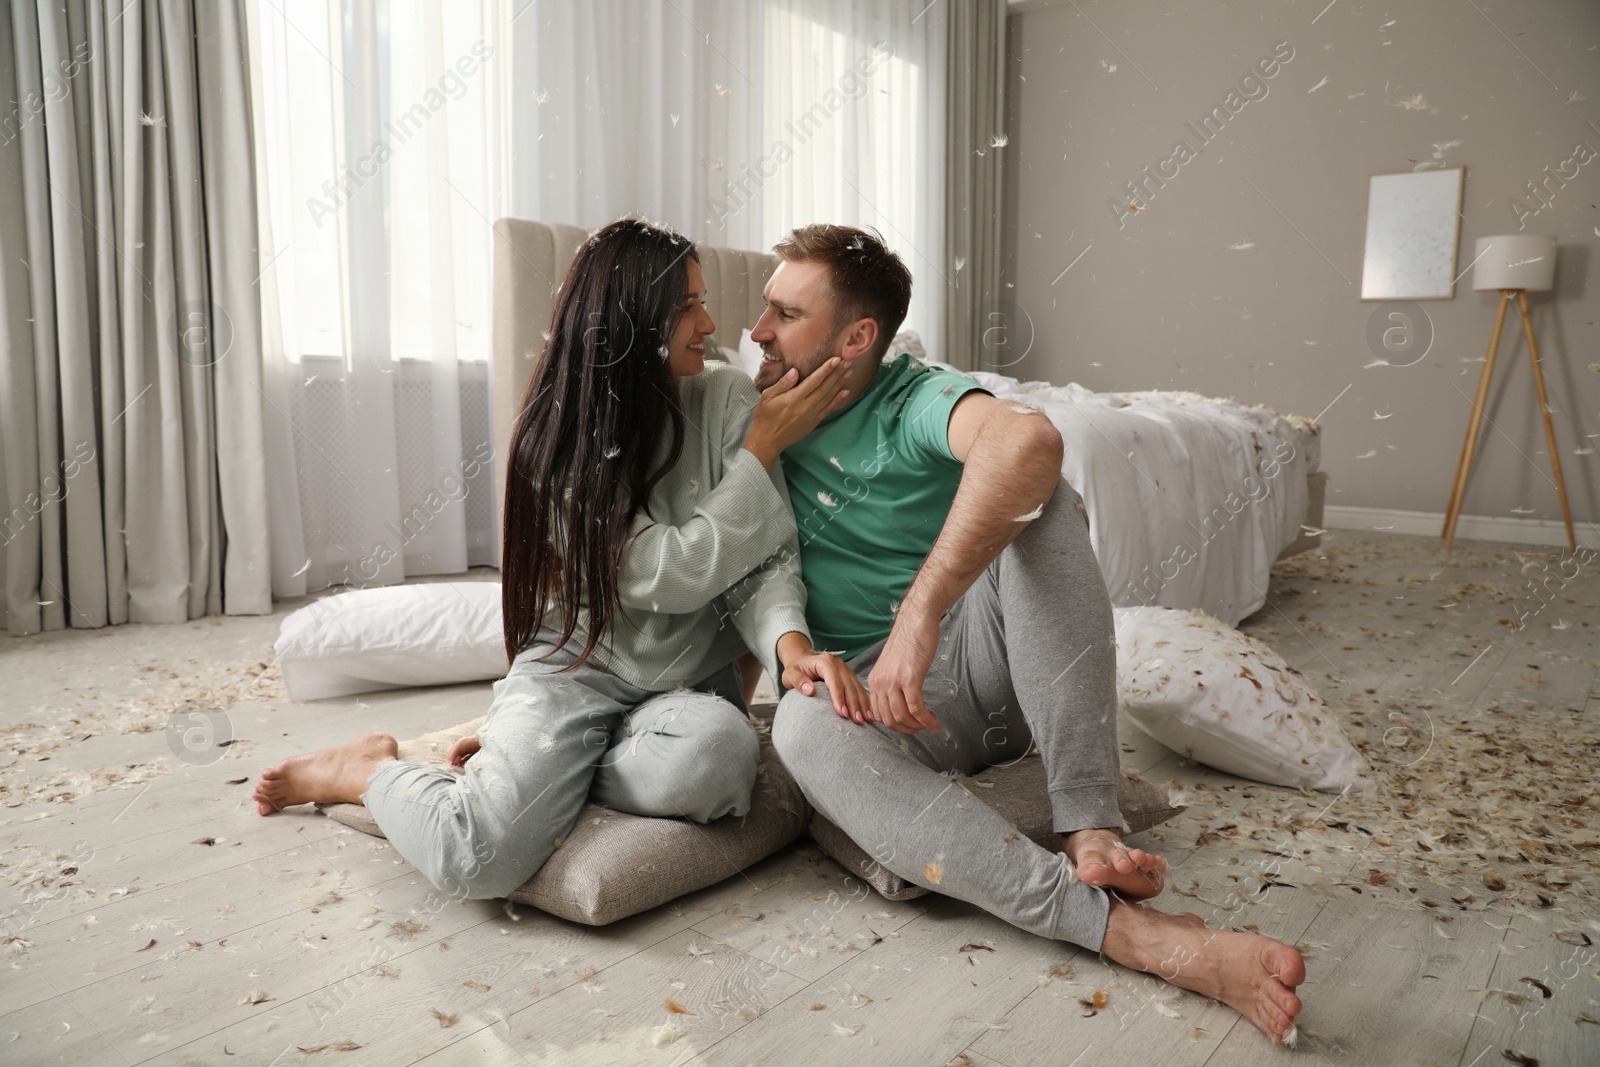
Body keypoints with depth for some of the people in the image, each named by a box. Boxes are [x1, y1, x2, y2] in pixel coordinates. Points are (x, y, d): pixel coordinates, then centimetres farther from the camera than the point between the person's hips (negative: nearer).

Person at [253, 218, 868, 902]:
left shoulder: (726, 401, -2)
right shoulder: (559, 438, -9)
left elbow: (763, 561, -6)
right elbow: (674, 574, -19)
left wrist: (789, 641, -27)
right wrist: (766, 446, -16)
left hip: (688, 681, 3)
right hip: (576, 666, -2)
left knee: (715, 750, -35)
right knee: (479, 858, -25)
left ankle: (521, 768, -4)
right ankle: (371, 772, 11)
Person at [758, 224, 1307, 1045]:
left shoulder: (911, 400, -9)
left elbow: (1027, 439, -34)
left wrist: (921, 614, -42)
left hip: (982, 658, -2)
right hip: (876, 691, 2)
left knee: (1039, 498, -28)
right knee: (803, 726, -35)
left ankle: (1091, 830, -30)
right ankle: (1121, 927, -40)